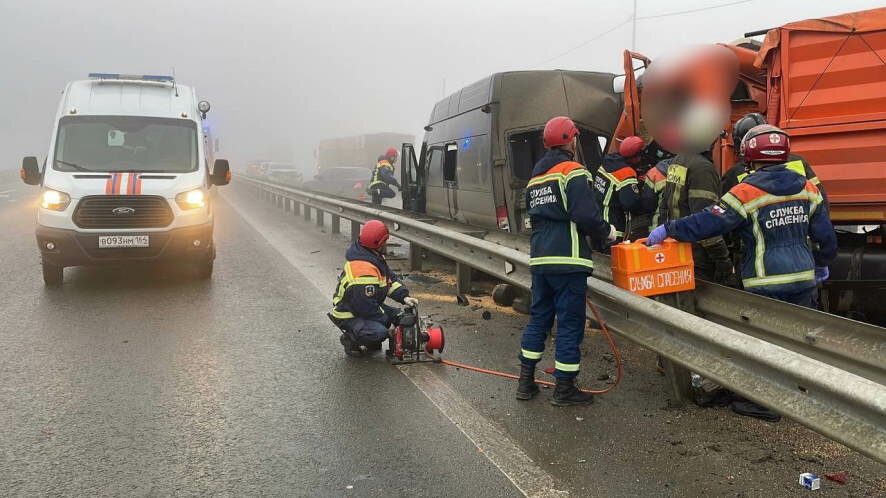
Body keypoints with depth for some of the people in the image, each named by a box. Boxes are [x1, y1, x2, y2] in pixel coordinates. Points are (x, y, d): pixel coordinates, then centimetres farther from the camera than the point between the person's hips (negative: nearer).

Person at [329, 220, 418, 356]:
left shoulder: (375, 257, -1)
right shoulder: (364, 272, -33)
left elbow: (390, 278, 8)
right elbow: (366, 307, -30)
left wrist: (404, 297, -7)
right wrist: (385, 320, -15)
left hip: (366, 307, 10)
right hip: (348, 316, -10)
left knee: (397, 315, 5)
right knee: (379, 332, -31)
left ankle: (372, 342, 16)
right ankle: (350, 338, -4)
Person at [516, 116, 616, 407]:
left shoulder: (535, 177, 17)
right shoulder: (572, 172, -9)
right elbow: (586, 215, -18)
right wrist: (607, 232, -3)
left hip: (539, 259, 8)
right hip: (567, 260, -8)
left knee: (539, 317, 15)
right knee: (570, 323, 1)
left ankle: (526, 381, 20)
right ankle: (564, 388, 7)